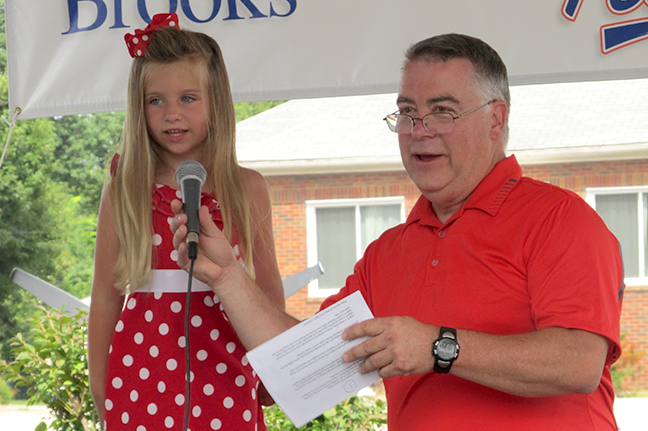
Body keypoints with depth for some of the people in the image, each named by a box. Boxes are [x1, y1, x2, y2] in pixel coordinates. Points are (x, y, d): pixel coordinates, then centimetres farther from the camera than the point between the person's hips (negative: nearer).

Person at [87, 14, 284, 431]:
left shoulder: (248, 188, 3)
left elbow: (268, 287, 10)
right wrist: (99, 388, 6)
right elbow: (106, 295, 5)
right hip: (143, 374, 0)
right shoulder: (124, 191, 2)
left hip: (223, 373, 0)